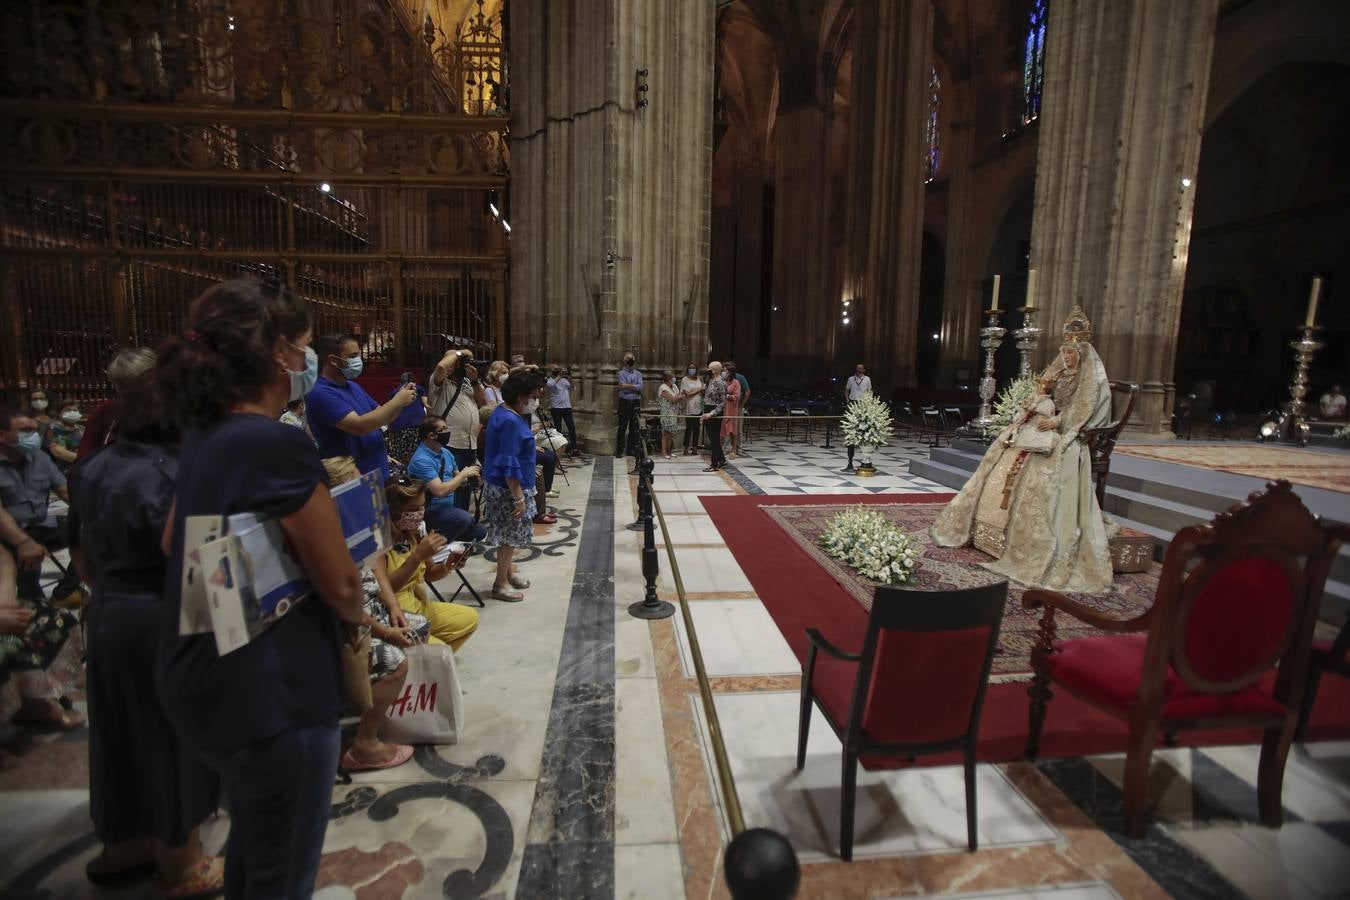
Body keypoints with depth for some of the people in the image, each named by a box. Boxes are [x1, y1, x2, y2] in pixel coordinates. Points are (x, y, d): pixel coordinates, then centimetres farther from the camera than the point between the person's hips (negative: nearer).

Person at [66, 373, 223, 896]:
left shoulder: (92, 470, 6)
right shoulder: (169, 474, -21)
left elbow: (81, 554, 14)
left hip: (107, 615, 8)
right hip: (161, 621, -8)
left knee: (121, 733, 21)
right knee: (169, 739, 7)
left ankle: (120, 847, 40)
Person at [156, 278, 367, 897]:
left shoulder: (203, 434, 3)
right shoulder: (277, 444, -25)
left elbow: (174, 542, 18)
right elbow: (340, 585, -20)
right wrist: (361, 611, 2)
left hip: (206, 682, 9)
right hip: (272, 695, -9)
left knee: (251, 845, 30)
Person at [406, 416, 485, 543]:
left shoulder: (445, 452, 4)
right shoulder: (421, 460, -22)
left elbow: (457, 479, 14)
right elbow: (440, 491, -29)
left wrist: (469, 477, -8)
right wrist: (464, 474, -19)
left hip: (448, 506, 8)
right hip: (429, 510, -8)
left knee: (479, 532, 8)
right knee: (462, 518, -33)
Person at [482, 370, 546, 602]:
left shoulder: (503, 412, 6)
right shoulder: (511, 421, -26)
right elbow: (508, 465, -27)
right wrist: (519, 497, -24)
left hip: (500, 484, 10)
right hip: (507, 487, -10)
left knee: (507, 532, 22)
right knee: (509, 534, 3)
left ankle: (508, 570, 37)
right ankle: (500, 583, 15)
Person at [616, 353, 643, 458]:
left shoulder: (638, 374, 13)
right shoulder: (621, 373, 4)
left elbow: (640, 386, -5)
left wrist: (627, 386, -10)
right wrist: (634, 388, -8)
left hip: (636, 403, 3)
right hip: (624, 402, -3)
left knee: (635, 429, 4)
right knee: (622, 428, -2)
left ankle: (631, 451, 12)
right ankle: (619, 452, 4)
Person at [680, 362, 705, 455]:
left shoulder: (699, 379, 13)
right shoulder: (685, 379, -1)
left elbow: (703, 392, 15)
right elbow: (687, 393, -9)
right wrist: (699, 390, -2)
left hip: (698, 407, 4)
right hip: (689, 408, -4)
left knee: (697, 428, 5)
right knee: (689, 428, -3)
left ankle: (695, 448, 13)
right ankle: (686, 449, 4)